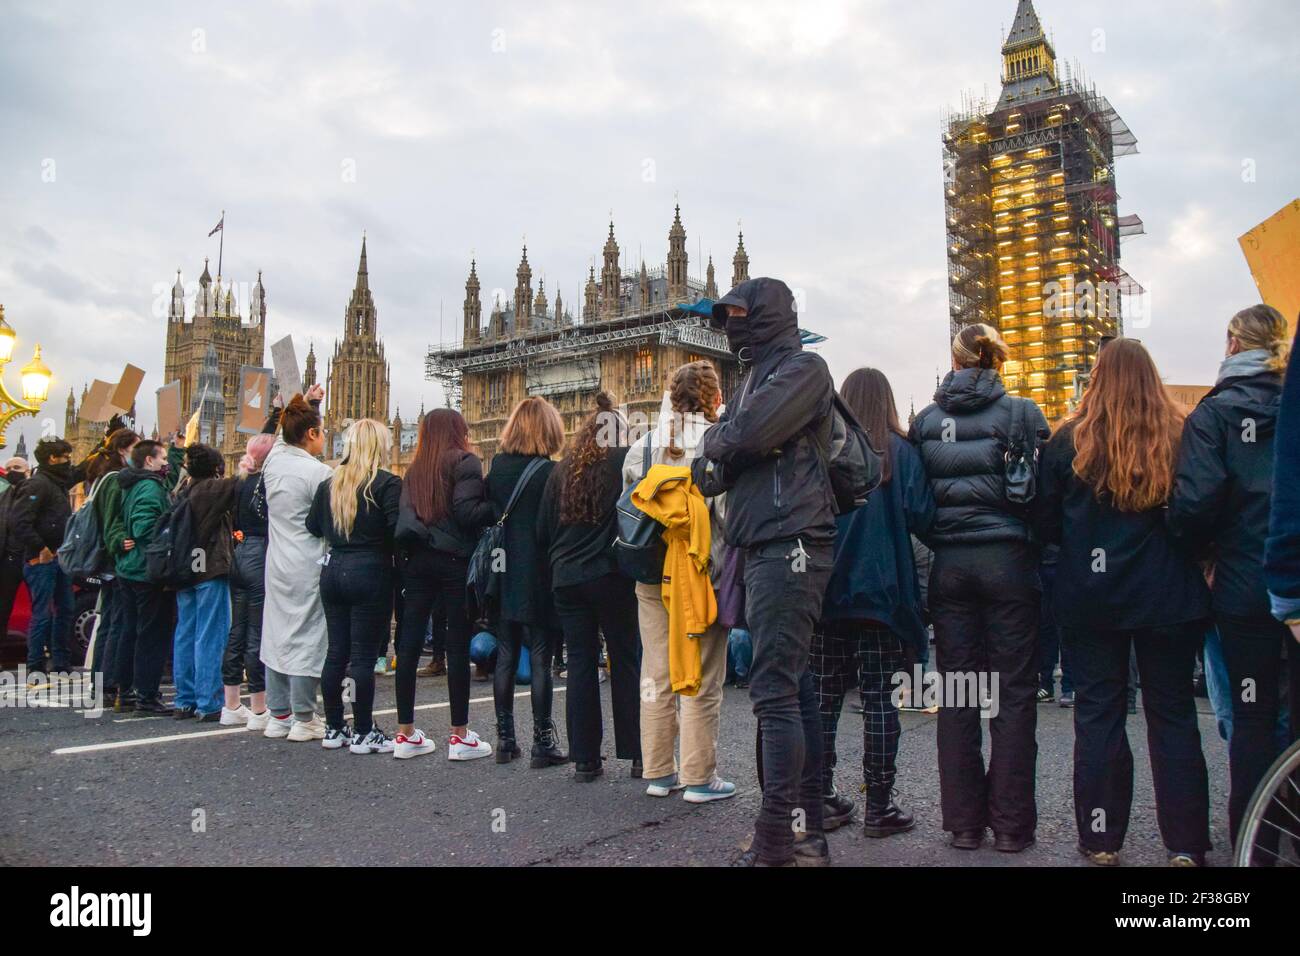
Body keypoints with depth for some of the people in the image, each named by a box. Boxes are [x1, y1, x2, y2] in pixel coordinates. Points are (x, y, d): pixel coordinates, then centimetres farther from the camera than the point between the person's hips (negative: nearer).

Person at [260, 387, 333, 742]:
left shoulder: (273, 462, 5)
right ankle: (303, 719, 6)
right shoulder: (318, 472, -15)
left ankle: (278, 715, 20)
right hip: (308, 568, -7)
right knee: (306, 636, -1)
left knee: (277, 631, 12)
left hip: (276, 564, 7)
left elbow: (287, 434, 26)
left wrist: (307, 403, 30)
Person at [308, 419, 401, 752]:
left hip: (333, 571, 6)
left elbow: (313, 525, 11)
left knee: (336, 652, 12)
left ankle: (334, 728, 21)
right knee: (364, 655, 0)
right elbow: (397, 529, -18)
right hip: (371, 572, -6)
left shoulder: (329, 483, 8)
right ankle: (363, 733, 7)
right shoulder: (387, 483, -11)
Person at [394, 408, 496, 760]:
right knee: (458, 647, -1)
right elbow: (467, 512, -15)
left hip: (416, 560, 6)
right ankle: (459, 736, 4)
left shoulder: (415, 469, 15)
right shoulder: (465, 462, -4)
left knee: (409, 644, 7)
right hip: (454, 561, -6)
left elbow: (405, 517, 9)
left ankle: (406, 733, 13)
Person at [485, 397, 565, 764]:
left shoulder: (496, 468, 4)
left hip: (503, 578, 5)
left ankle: (505, 737, 16)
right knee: (541, 658, 3)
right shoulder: (550, 472, -11)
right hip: (538, 578, -5)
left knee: (505, 655, 11)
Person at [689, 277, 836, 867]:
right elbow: (709, 468, 17)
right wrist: (713, 460, -6)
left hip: (788, 546, -9)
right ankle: (807, 835, 17)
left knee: (775, 692, -12)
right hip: (765, 548, 9)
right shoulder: (756, 376, 25)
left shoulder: (803, 368, -3)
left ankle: (775, 845, -8)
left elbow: (745, 435, -20)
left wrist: (716, 440, 2)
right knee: (794, 689, 10)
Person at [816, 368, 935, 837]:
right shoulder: (900, 450, -4)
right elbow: (921, 516, -10)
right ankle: (878, 807, 9)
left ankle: (823, 800, 16)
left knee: (823, 697, 9)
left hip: (824, 591, 2)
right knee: (878, 698, 4)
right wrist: (887, 520, 10)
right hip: (880, 591, -2)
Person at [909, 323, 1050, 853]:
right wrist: (1040, 549, 8)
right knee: (1014, 692, 4)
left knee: (957, 691, 8)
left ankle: (963, 821, 14)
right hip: (1008, 560, -2)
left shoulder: (926, 419, 5)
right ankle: (1011, 824, 9)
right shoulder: (1021, 412, -3)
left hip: (949, 565, 3)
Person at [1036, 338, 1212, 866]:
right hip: (1169, 597, 1)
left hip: (1088, 598, 0)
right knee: (1172, 713, 11)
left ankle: (1101, 840, 15)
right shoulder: (1181, 435, -5)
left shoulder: (1068, 440, -6)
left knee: (1098, 712, 9)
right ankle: (1185, 845, 15)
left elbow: (1046, 520, -1)